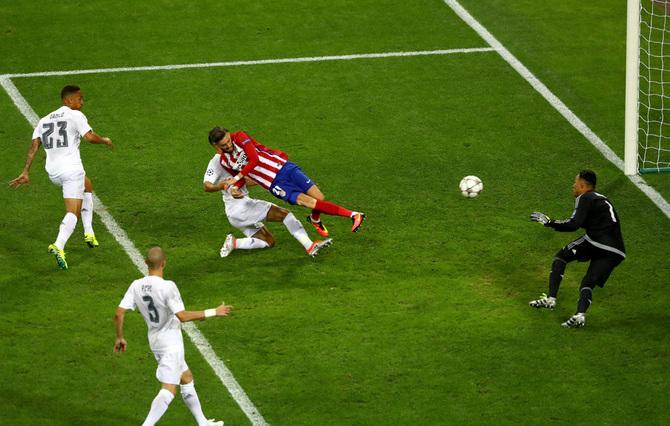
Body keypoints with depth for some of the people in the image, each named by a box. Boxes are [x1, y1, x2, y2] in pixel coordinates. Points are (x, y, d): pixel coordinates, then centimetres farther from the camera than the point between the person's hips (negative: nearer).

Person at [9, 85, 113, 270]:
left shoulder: (44, 120, 17)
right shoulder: (75, 115, -2)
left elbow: (34, 146, 9)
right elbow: (90, 137, -13)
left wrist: (25, 172, 7)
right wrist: (105, 141, 8)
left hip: (52, 172, 7)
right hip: (72, 169, -7)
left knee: (87, 187, 33)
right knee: (73, 212, -6)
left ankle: (89, 233, 27)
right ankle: (59, 246, -31)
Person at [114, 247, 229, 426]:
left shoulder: (136, 286, -4)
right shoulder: (167, 287, -22)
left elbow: (119, 314, -4)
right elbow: (182, 316, -27)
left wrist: (120, 338, 11)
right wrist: (213, 312, -21)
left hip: (155, 341, 8)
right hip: (171, 342, -8)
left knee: (186, 378, 22)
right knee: (169, 390, -8)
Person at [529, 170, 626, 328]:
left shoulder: (585, 198, 1)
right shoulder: (602, 199, 28)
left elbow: (574, 224, -10)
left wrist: (548, 222, -2)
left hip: (595, 241, -7)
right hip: (616, 252, 8)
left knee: (561, 256, 11)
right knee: (588, 283, 12)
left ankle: (550, 299, 3)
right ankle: (580, 315, -15)